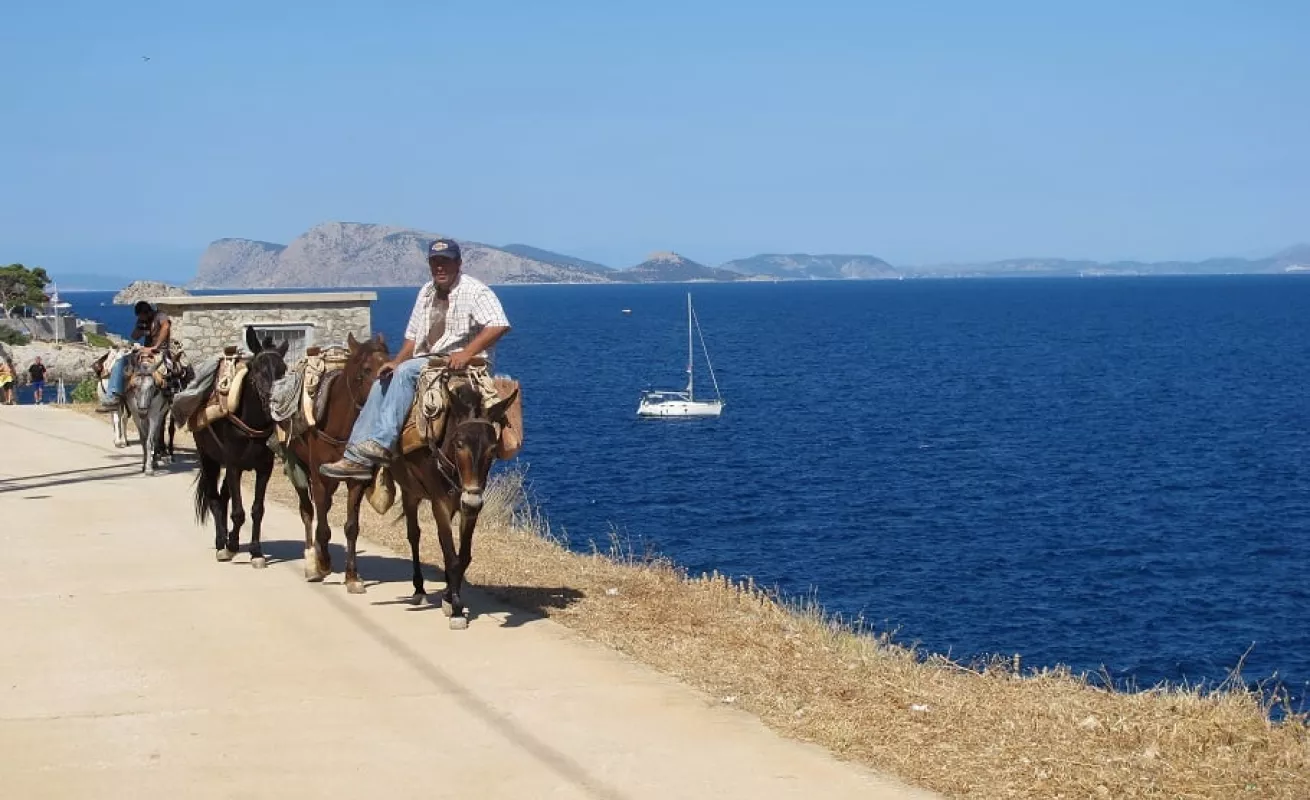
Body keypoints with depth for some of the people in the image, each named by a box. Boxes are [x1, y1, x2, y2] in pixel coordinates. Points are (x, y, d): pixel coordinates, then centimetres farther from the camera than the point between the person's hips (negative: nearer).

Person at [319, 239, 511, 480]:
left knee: (407, 371, -29)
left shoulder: (475, 291, -8)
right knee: (382, 383, -9)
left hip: (465, 363, -8)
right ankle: (356, 456, -16)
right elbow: (413, 336, 19)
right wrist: (396, 362, 1)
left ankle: (381, 444, -36)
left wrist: (467, 353, -30)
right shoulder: (426, 292, 16)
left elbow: (500, 325, -22)